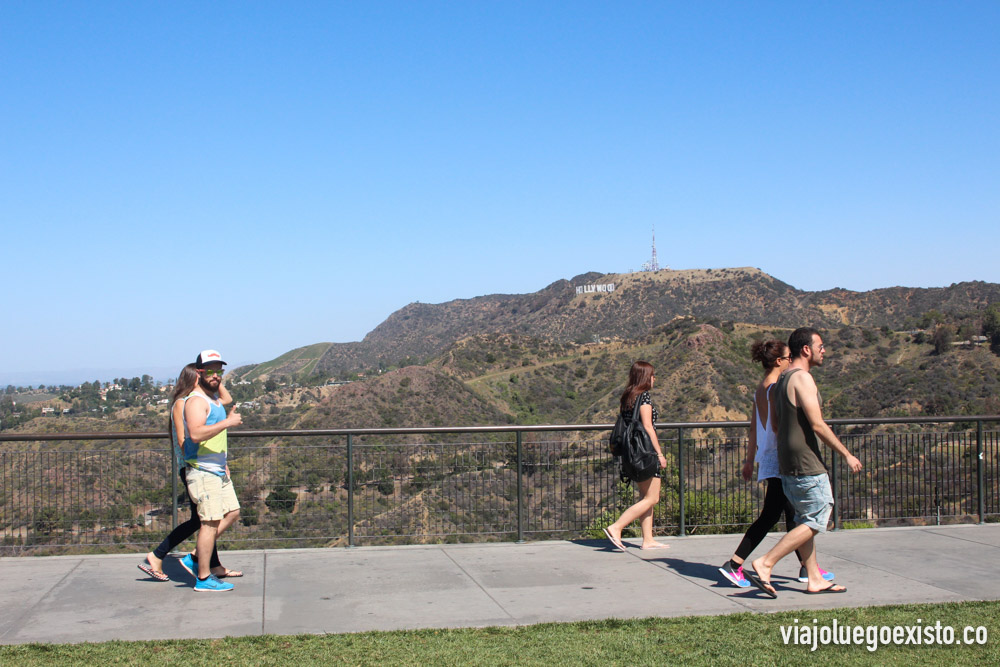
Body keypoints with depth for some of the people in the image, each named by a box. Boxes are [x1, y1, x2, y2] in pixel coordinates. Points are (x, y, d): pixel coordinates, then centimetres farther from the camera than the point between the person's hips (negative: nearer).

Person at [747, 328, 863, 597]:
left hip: (787, 464, 10)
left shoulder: (781, 380, 15)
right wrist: (846, 455, -11)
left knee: (805, 521, 14)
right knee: (815, 521, -5)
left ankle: (814, 579, 18)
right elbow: (817, 425, -18)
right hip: (806, 464, -10)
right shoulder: (802, 378, -14)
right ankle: (764, 564, -10)